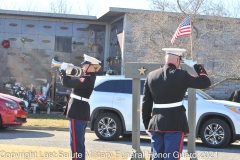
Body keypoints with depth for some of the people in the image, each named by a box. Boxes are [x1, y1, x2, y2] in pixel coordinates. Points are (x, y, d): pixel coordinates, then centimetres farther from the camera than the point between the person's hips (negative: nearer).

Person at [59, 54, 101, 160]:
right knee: (79, 142, 19)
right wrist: (69, 72, 7)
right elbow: (73, 83, 22)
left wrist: (63, 71, -4)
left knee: (76, 142, -9)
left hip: (77, 114, -11)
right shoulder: (88, 78, 12)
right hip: (80, 113, 11)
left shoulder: (87, 80, -20)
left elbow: (66, 83, -21)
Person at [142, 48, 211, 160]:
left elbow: (146, 103, 7)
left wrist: (147, 125, 15)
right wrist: (196, 66, 10)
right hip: (175, 124, -5)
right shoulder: (181, 75, -9)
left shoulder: (151, 76, 5)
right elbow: (206, 82, -2)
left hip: (156, 123, 5)